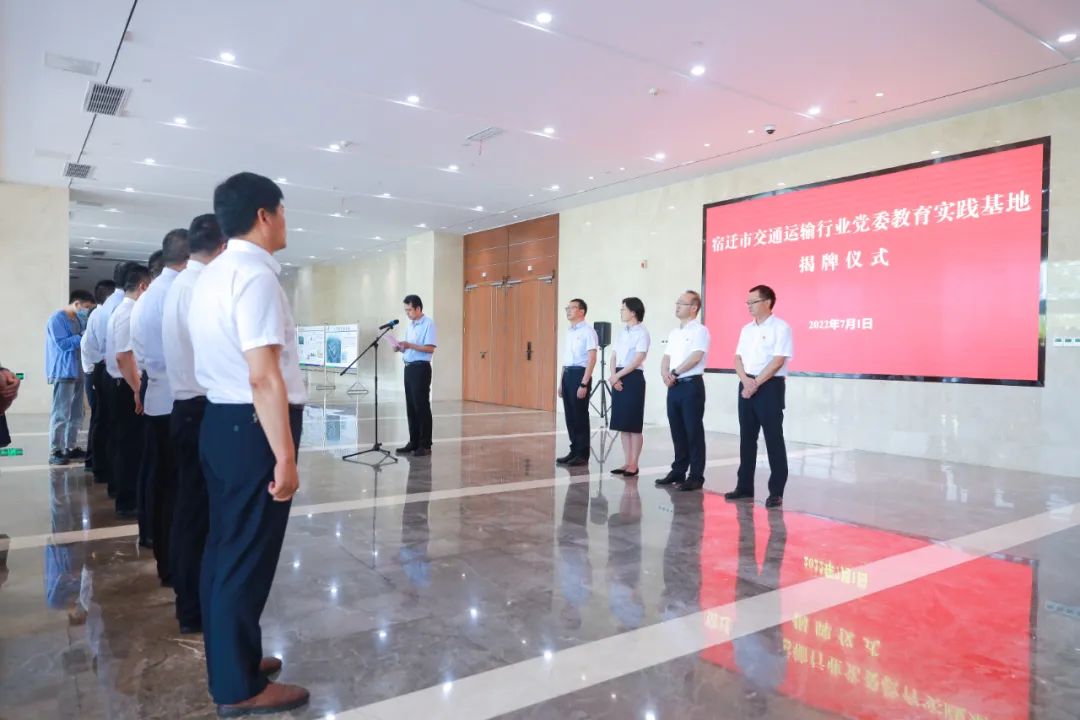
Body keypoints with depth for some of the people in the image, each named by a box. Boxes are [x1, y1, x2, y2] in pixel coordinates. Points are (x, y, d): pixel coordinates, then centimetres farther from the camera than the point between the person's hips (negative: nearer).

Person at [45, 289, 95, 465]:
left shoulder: (76, 319, 16)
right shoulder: (57, 319, -9)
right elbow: (62, 344, -18)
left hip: (77, 371, 9)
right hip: (63, 372, -9)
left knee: (76, 414, 12)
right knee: (61, 414, -8)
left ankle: (71, 447, 19)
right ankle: (55, 452, -4)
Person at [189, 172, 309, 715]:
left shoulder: (212, 275, 14)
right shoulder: (255, 275, -17)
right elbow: (263, 376, -24)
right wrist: (285, 457, -23)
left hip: (220, 421, 10)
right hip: (253, 428, -10)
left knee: (225, 549, 18)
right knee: (247, 558, 1)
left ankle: (231, 661, 33)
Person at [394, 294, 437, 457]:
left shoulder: (428, 323, -9)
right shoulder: (410, 325, 16)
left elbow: (430, 348, -17)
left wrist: (410, 345, -22)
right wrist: (401, 349, 1)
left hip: (421, 368, -8)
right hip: (409, 368, 8)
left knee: (422, 406, -5)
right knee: (411, 407, 9)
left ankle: (425, 445, 1)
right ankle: (414, 442, 17)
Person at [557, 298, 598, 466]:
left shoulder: (588, 331, -11)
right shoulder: (569, 331, 15)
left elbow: (592, 359, -16)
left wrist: (584, 384, -20)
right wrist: (561, 381, 19)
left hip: (580, 374, -8)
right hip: (567, 374, 8)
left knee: (580, 416, -1)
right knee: (570, 416, 12)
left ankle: (582, 455, 9)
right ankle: (574, 451, 22)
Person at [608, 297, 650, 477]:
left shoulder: (642, 333, -7)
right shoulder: (622, 332, 15)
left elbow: (637, 361, -16)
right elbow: (614, 357, 12)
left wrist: (617, 375, -14)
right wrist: (614, 377, -4)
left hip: (633, 378, -8)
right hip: (619, 378, 8)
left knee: (634, 425, -2)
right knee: (622, 424, 9)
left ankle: (633, 464, 5)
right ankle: (627, 462, 16)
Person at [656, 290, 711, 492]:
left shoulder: (700, 330, -6)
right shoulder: (674, 333, 17)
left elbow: (695, 357, -17)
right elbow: (666, 358, 17)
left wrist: (674, 372, -11)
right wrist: (665, 374, -4)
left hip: (691, 385, -7)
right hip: (674, 387, 7)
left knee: (694, 431, -3)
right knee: (677, 431, 12)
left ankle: (696, 477, 2)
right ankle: (678, 472, 20)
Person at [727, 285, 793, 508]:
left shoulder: (781, 327, -7)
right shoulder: (747, 329, 14)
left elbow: (778, 361, -15)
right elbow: (738, 358, 11)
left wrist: (756, 384, -15)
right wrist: (746, 380, -7)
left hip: (770, 386, -7)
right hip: (746, 386, 7)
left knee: (773, 439, -3)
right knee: (747, 438, 10)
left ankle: (776, 491, 3)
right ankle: (744, 486, 18)